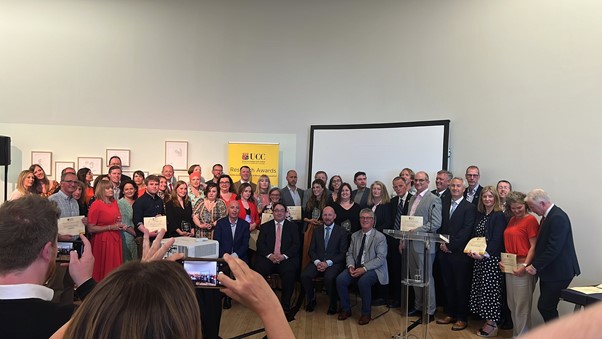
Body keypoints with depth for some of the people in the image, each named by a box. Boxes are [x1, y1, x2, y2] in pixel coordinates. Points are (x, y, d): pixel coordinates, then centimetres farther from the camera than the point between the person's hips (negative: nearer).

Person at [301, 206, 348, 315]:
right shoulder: (317, 230, 16)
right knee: (305, 275, -25)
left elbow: (343, 253, -2)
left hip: (334, 263, -3)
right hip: (318, 262, 3)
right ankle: (311, 300, 1)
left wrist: (328, 263, -14)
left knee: (329, 277, -35)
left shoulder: (342, 231, 5)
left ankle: (333, 304, -9)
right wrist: (317, 262, -9)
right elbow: (311, 250, 12)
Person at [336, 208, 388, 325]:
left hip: (373, 269, -5)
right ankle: (346, 309, 1)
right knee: (340, 279, -20)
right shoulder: (355, 236, 13)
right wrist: (351, 266, -9)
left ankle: (366, 313, -12)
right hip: (356, 267, 5)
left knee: (363, 281, -35)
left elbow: (380, 258, -12)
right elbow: (350, 253, 13)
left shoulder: (380, 237, -5)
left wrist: (364, 268, -22)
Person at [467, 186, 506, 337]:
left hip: (491, 259, -7)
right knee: (480, 289, 10)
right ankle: (488, 321, 22)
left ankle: (492, 324, 11)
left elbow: (497, 240, -16)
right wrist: (471, 250, -2)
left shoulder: (499, 216, -9)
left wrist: (484, 254, -24)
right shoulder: (479, 214, 12)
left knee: (490, 289, -1)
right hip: (479, 258, 7)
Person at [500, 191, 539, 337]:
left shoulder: (531, 220, -9)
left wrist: (524, 266, -19)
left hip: (522, 267, -7)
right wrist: (502, 261, 7)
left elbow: (533, 246, -12)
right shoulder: (512, 220, 13)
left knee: (522, 305, 2)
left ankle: (523, 334, 14)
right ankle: (516, 333, 27)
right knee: (512, 304, 15)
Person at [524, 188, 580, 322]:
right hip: (549, 271, 9)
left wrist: (536, 266, -16)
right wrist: (534, 264, 9)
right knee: (545, 307, 12)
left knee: (545, 307, -6)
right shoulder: (547, 216, 11)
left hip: (558, 272, -9)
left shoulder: (558, 217, -19)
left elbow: (554, 248, -22)